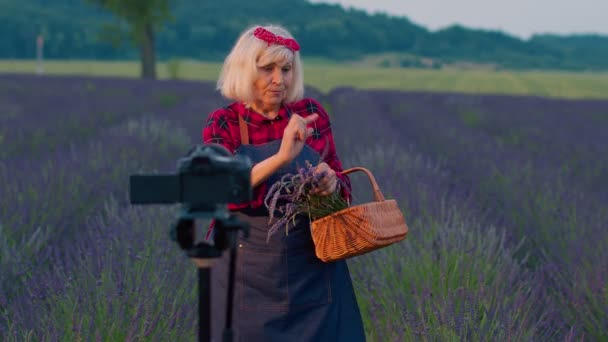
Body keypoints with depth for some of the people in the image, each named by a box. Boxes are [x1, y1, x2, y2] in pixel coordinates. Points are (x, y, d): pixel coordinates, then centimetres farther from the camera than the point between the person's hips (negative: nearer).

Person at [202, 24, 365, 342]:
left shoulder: (312, 114, 2)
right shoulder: (222, 124, -5)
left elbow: (342, 185, 7)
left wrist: (331, 183, -17)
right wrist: (281, 157, -34)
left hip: (313, 269, 2)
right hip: (248, 270, -2)